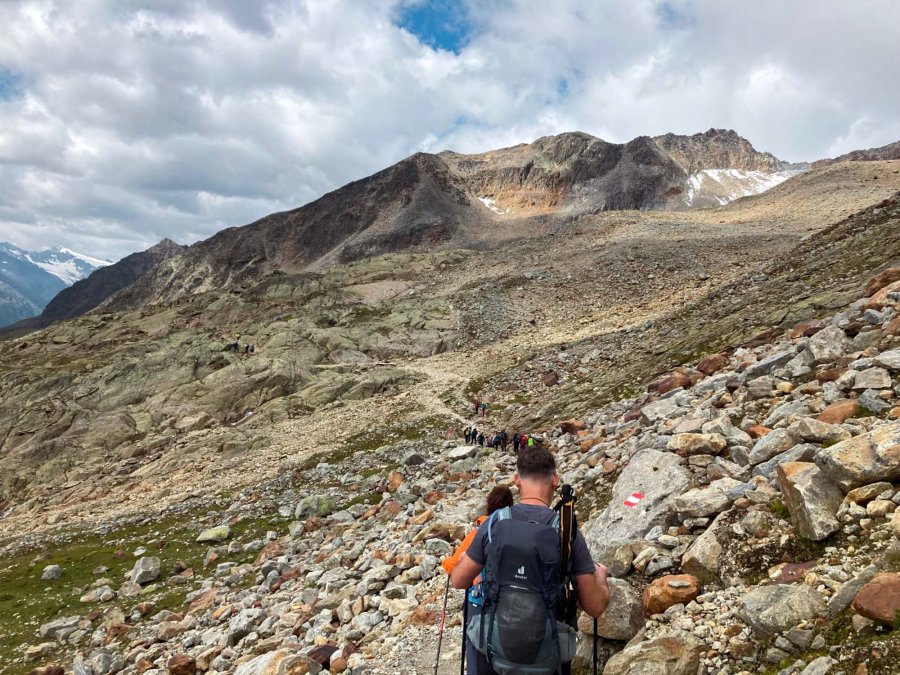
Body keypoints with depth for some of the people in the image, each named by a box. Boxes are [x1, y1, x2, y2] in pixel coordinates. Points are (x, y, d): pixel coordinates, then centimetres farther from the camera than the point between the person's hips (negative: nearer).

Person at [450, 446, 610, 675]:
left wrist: (466, 556, 23)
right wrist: (601, 577, 15)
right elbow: (595, 607, -6)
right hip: (546, 657, 0)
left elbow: (458, 581, 2)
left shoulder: (493, 524, -9)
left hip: (494, 649, 1)